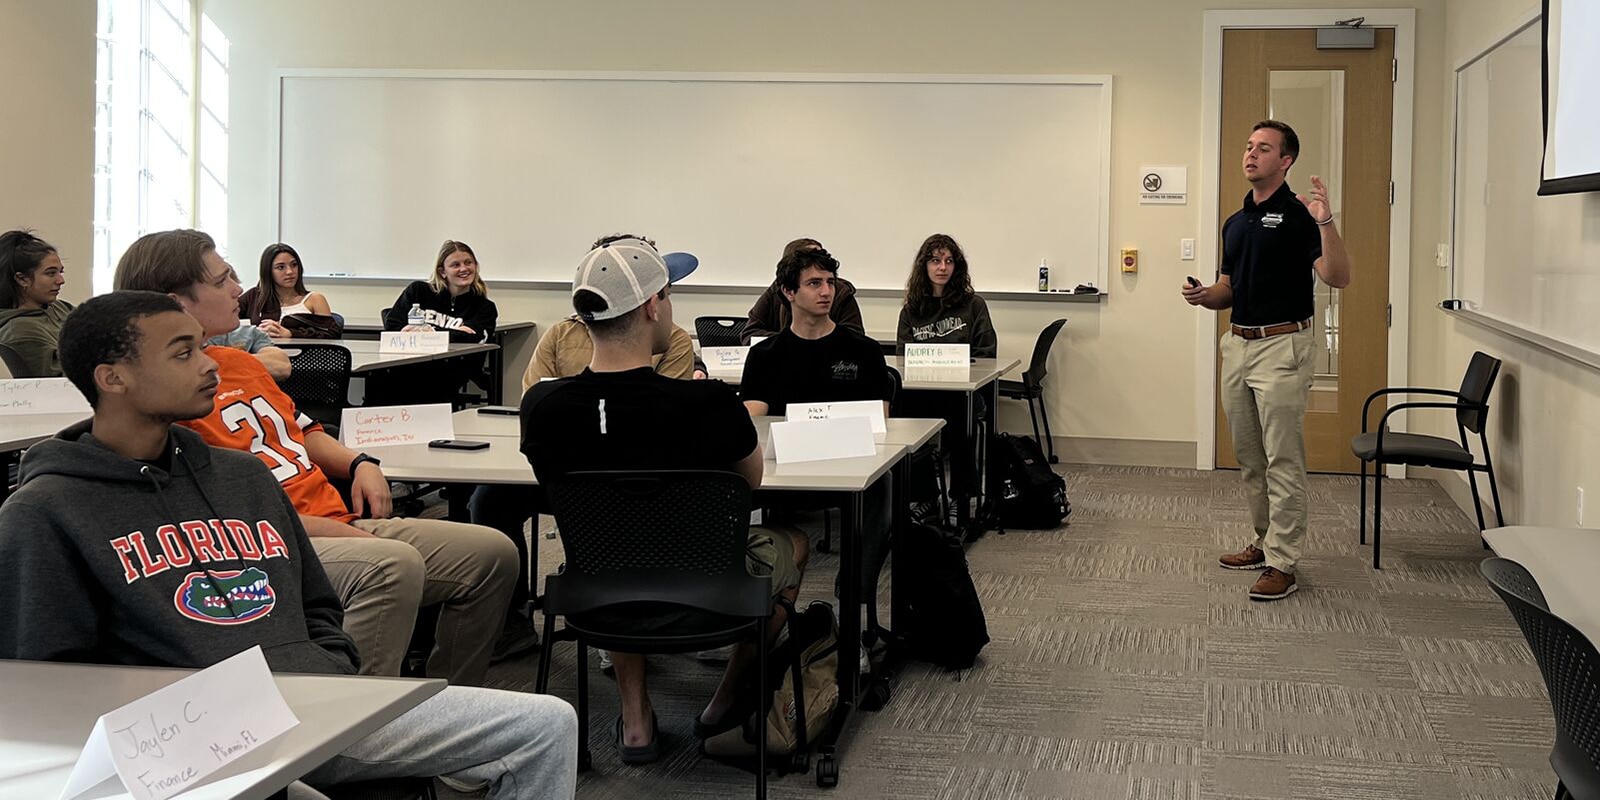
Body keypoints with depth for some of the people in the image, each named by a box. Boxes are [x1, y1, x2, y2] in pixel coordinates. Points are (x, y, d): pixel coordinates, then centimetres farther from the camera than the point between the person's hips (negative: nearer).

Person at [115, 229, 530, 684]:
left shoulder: (238, 361, 21)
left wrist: (359, 464, 13)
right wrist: (321, 528, -20)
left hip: (340, 523, 10)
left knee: (493, 553, 1)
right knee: (394, 564, -38)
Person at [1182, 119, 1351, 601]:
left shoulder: (1298, 215, -9)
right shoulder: (1235, 222, 15)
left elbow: (1337, 277, -19)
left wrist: (1325, 224, -32)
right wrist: (1205, 296, 1)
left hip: (1281, 345, -8)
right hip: (1237, 344, 8)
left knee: (1283, 461, -6)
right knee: (1249, 458, 15)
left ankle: (1282, 564, -4)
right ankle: (1264, 542, 27)